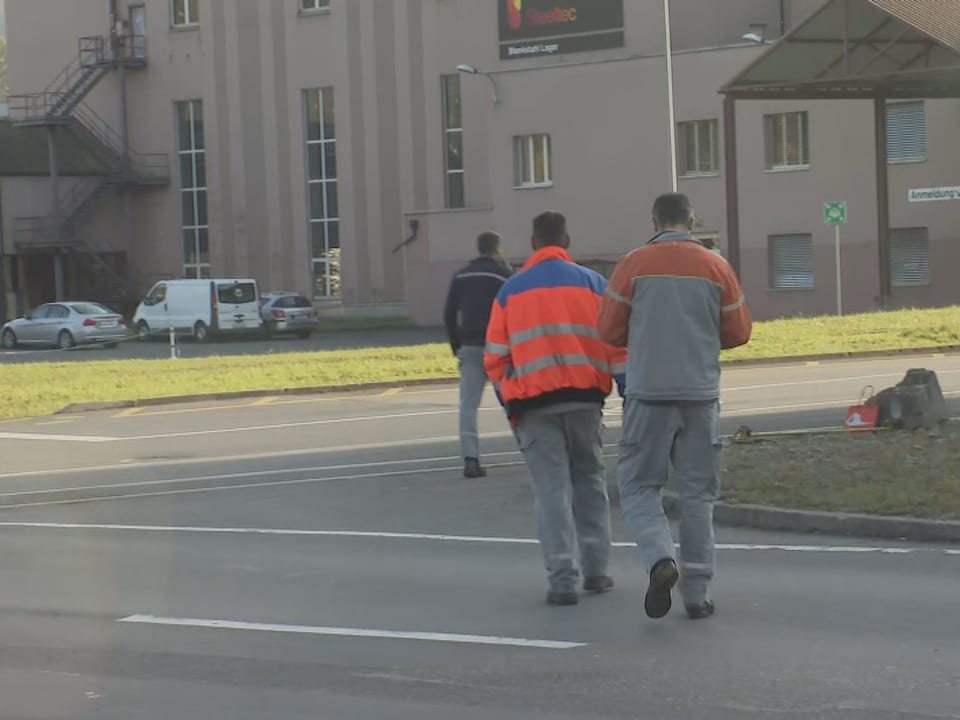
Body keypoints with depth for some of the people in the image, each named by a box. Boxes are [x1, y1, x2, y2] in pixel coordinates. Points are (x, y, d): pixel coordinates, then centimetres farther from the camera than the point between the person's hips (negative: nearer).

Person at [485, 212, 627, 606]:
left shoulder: (511, 290, 5)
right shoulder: (591, 283, 3)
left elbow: (496, 357, 5)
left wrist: (509, 401, 15)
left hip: (534, 403, 0)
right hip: (584, 398, 1)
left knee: (552, 488, 0)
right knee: (589, 481, 15)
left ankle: (563, 579, -8)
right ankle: (595, 571, 16)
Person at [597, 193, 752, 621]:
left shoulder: (634, 265, -2)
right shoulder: (716, 267, 2)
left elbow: (609, 331, -1)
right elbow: (738, 332, 7)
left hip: (648, 393, -2)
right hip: (700, 393, 2)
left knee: (639, 485, 8)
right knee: (698, 493, 9)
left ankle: (661, 559, -17)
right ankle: (697, 592, 8)